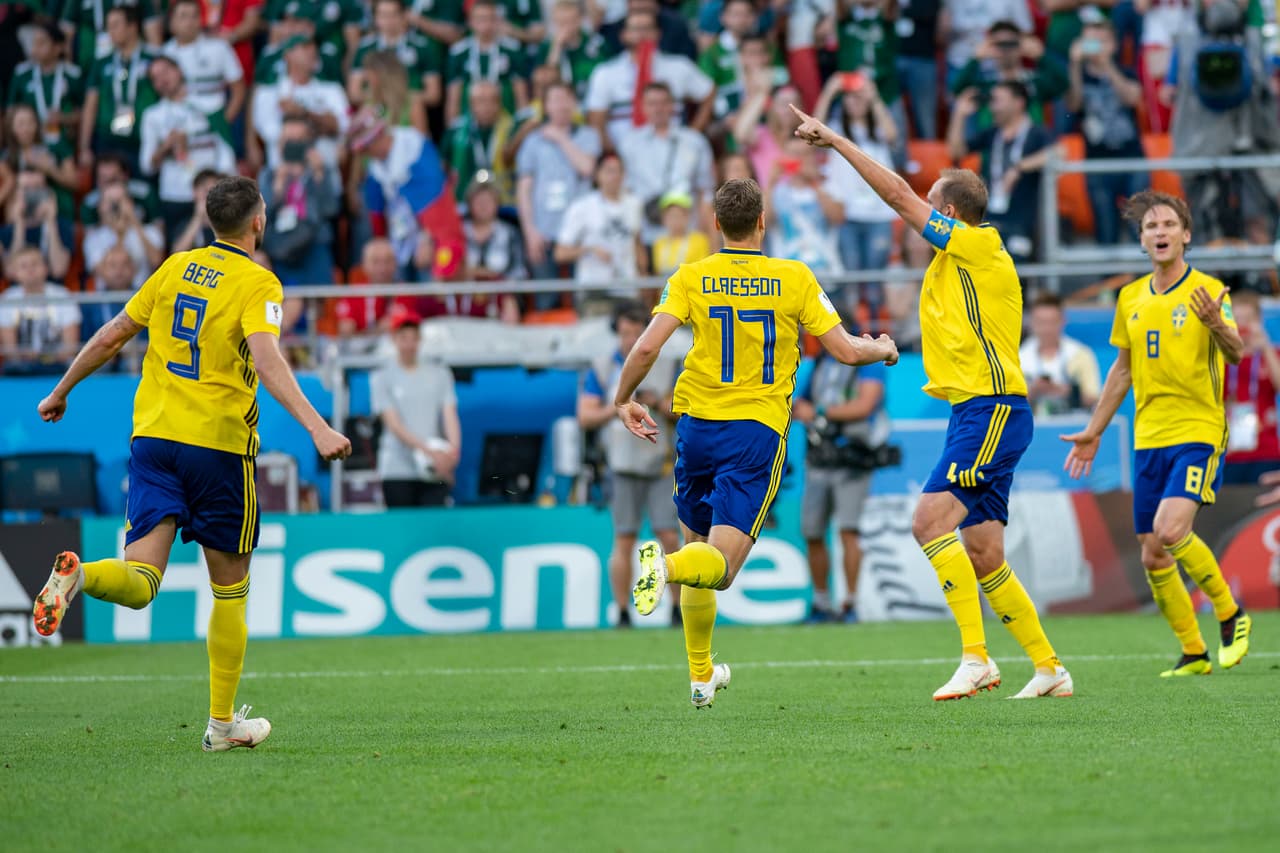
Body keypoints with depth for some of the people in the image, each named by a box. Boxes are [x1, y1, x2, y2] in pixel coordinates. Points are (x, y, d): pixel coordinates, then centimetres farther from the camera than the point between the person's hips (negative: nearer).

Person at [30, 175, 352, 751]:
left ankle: (78, 575, -38)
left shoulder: (176, 268, 11)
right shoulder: (257, 284, -6)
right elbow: (266, 359, -22)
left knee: (139, 584, -4)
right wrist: (317, 428, -29)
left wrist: (61, 392, 29)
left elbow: (111, 336, 16)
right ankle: (222, 722, 16)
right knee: (230, 588, 12)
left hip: (153, 434, 4)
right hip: (219, 442, -4)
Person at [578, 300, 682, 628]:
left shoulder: (666, 366, 7)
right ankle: (623, 614, 1)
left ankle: (679, 608, 1)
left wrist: (660, 403, -11)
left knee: (670, 537, -7)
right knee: (623, 541, -3)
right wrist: (618, 407, -14)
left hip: (661, 466, 1)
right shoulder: (602, 369, 5)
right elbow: (585, 417, 0)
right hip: (623, 466, -1)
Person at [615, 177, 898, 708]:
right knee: (719, 565, -5)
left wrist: (623, 400, 7)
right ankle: (666, 564, -41)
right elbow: (846, 350, -2)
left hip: (698, 424, 2)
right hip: (758, 430, -2)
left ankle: (700, 675, 22)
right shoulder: (794, 278, -1)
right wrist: (882, 349, 21)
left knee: (698, 542, 20)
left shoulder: (692, 278, 1)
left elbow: (648, 346, -10)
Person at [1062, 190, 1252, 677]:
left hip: (1198, 432, -6)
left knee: (1170, 530, -23)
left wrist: (1216, 324, -39)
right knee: (1152, 558, 2)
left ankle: (1230, 614, -3)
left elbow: (1236, 352, -17)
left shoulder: (1207, 291, -5)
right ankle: (1193, 653, 14)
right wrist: (1093, 432, 23)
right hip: (1149, 438, 6)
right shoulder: (1131, 298, 11)